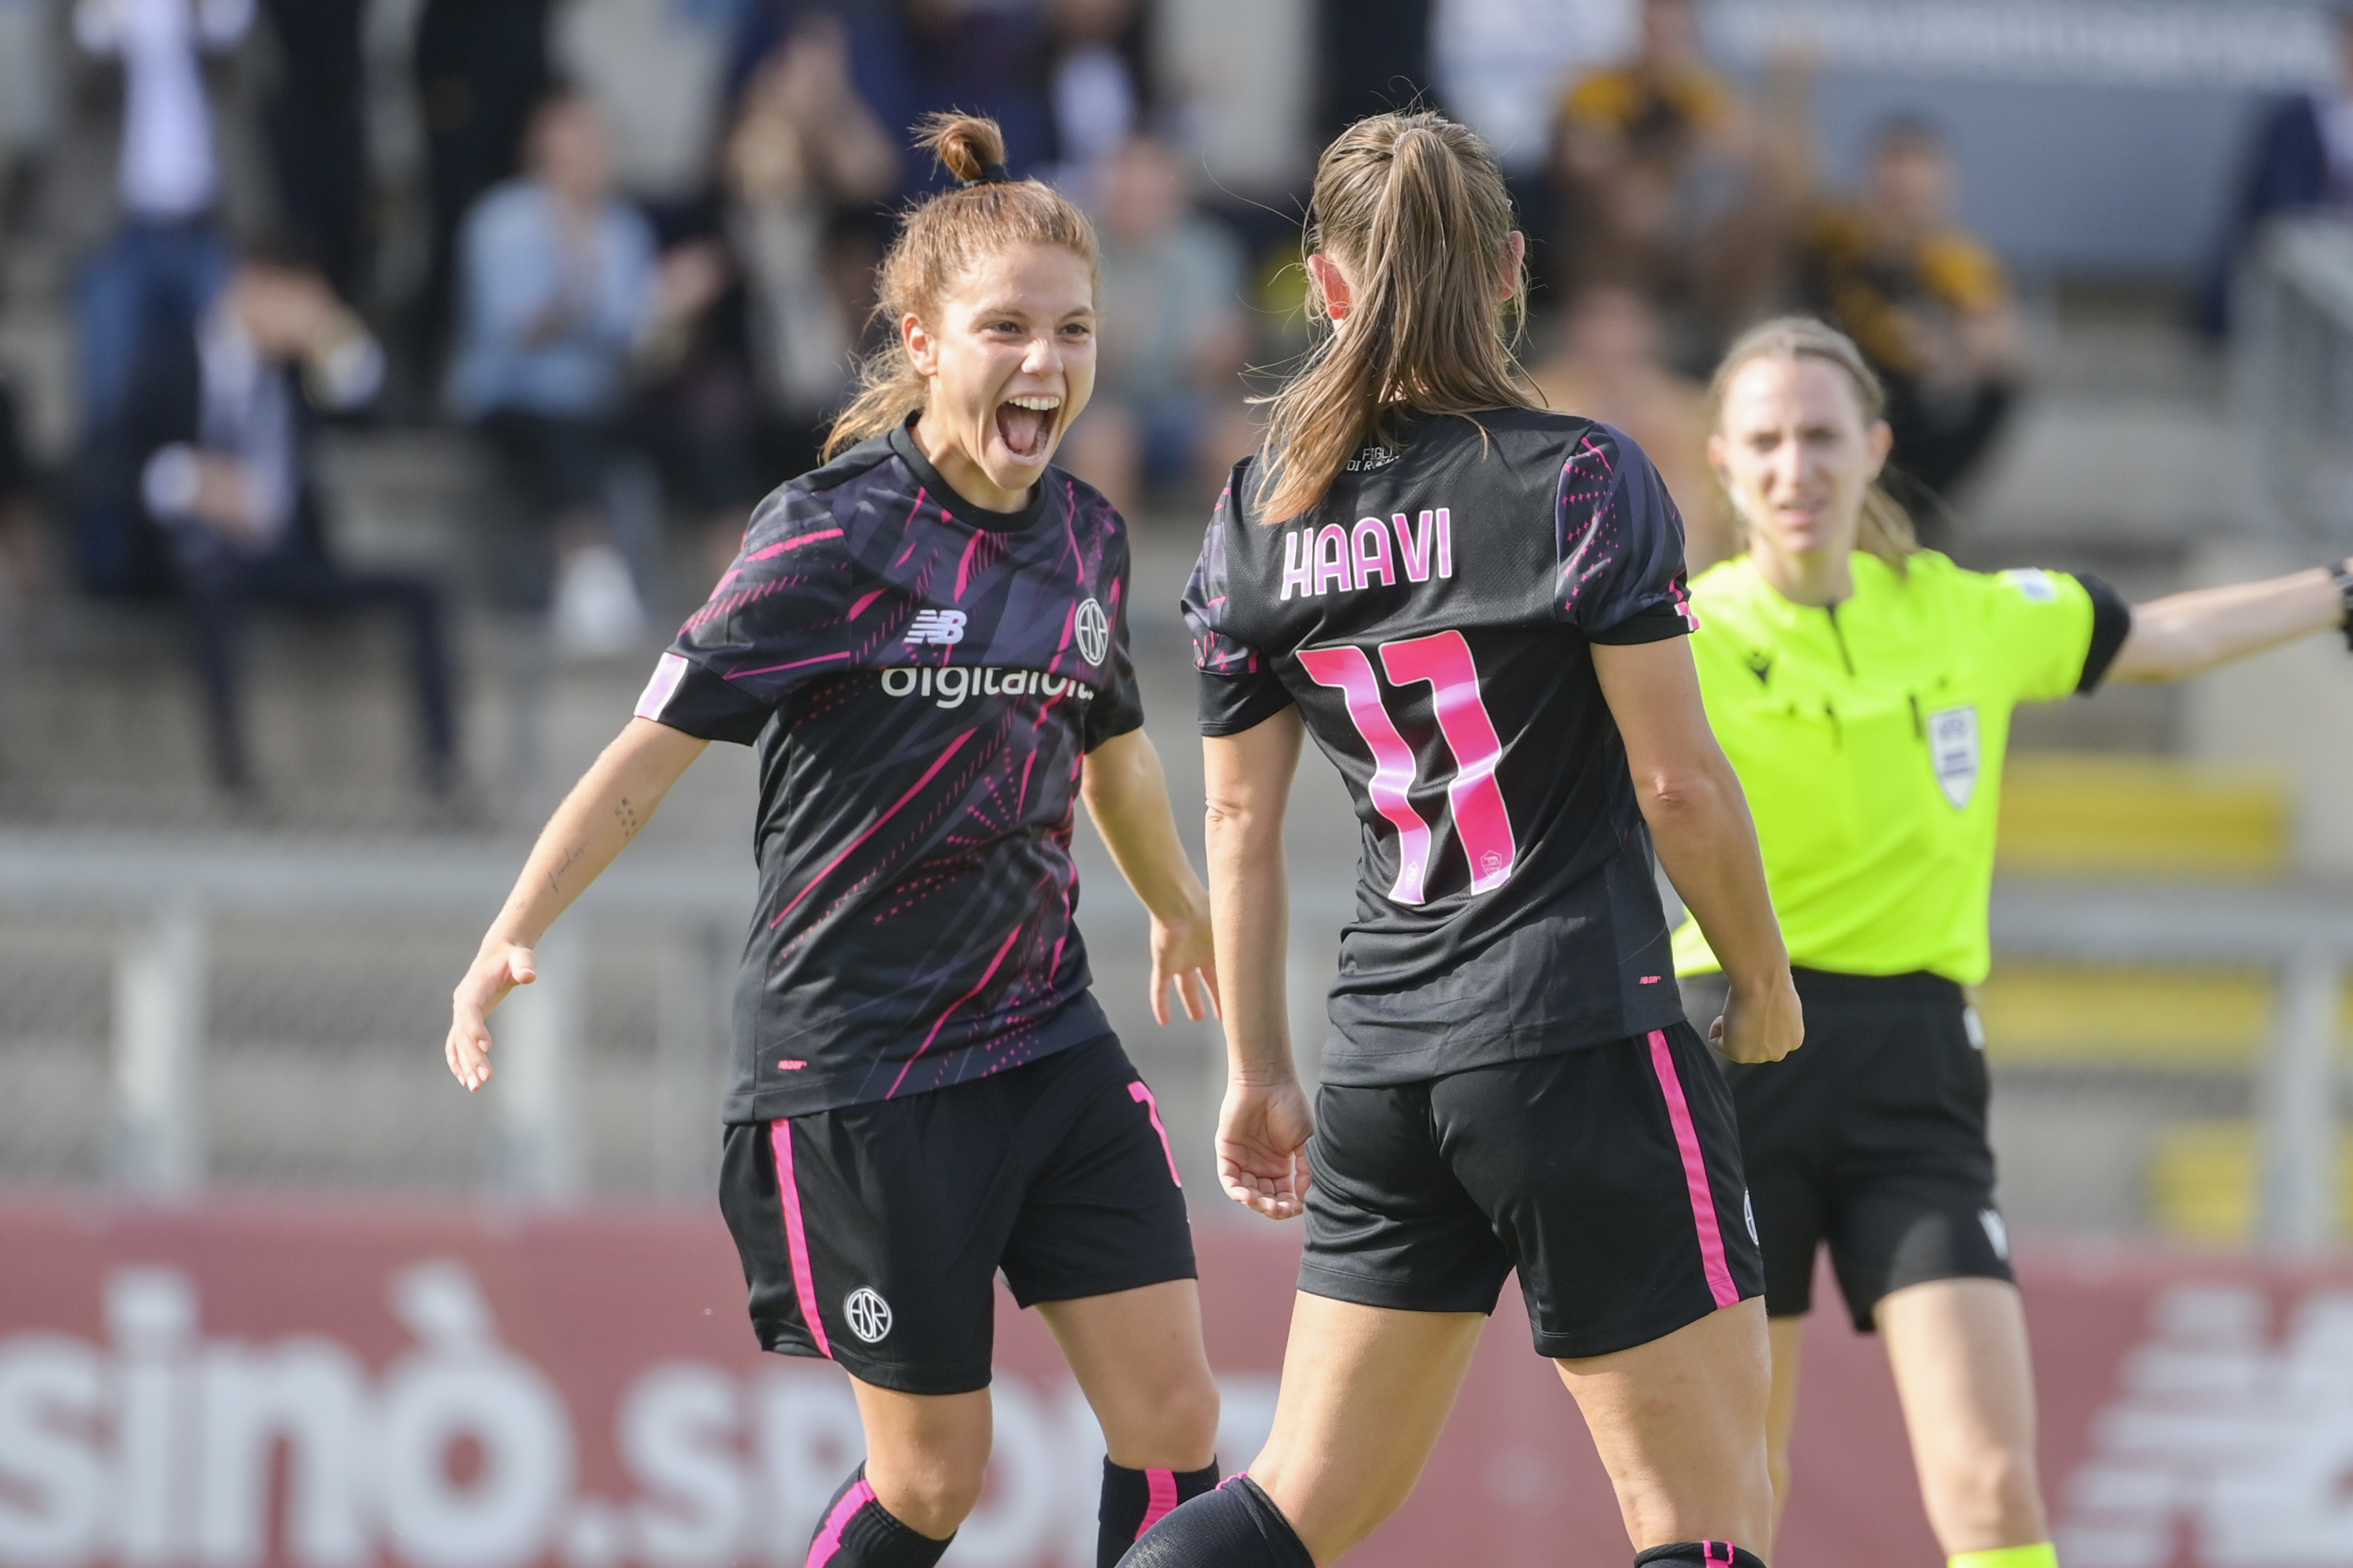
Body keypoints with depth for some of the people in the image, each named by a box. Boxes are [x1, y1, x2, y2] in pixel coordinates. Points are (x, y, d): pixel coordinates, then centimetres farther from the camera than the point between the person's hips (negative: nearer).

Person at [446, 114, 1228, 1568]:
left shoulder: (1086, 536, 6)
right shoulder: (835, 536, -14)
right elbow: (655, 749, -15)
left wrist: (1182, 908, 42)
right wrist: (511, 940, -26)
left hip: (1049, 1040, 6)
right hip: (857, 1066, -6)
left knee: (1173, 1422, -1)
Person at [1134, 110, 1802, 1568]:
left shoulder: (1260, 519, 6)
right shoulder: (1584, 479, -9)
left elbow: (1240, 820, 10)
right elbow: (1680, 782, -8)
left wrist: (1258, 1071, 19)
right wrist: (1765, 981, 7)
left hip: (1382, 1064, 6)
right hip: (1588, 1037, -6)